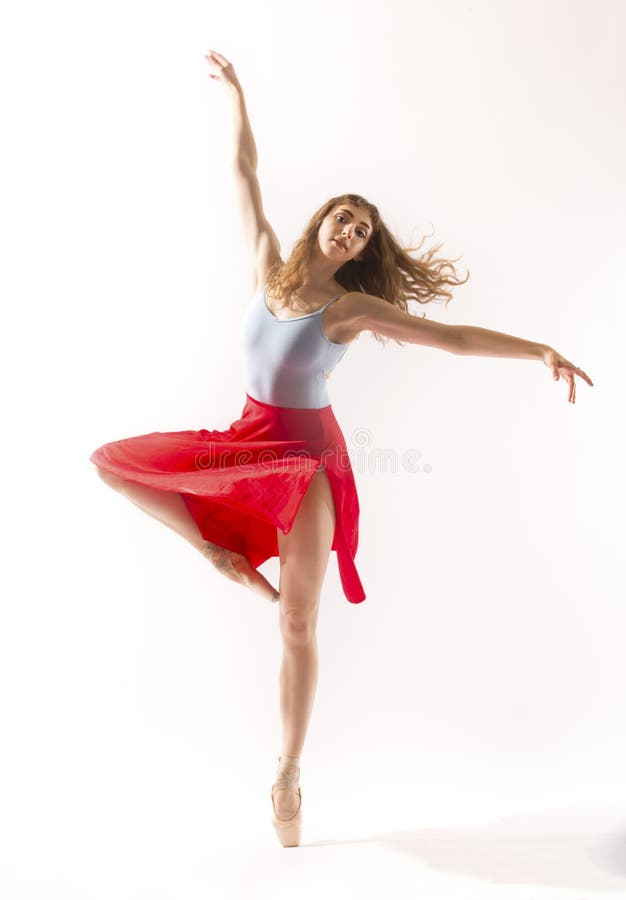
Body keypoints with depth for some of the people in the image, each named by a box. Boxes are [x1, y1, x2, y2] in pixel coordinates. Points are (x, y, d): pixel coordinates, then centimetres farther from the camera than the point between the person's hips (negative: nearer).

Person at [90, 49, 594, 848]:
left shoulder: (354, 307, -10)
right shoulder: (268, 266, 0)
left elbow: (452, 337, -14)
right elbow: (244, 175, 8)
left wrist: (540, 350, -23)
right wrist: (234, 93, 13)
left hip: (307, 458, -4)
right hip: (247, 440, 4)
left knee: (297, 626, -1)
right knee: (112, 462, -1)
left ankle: (288, 775, 15)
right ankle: (220, 551, 6)